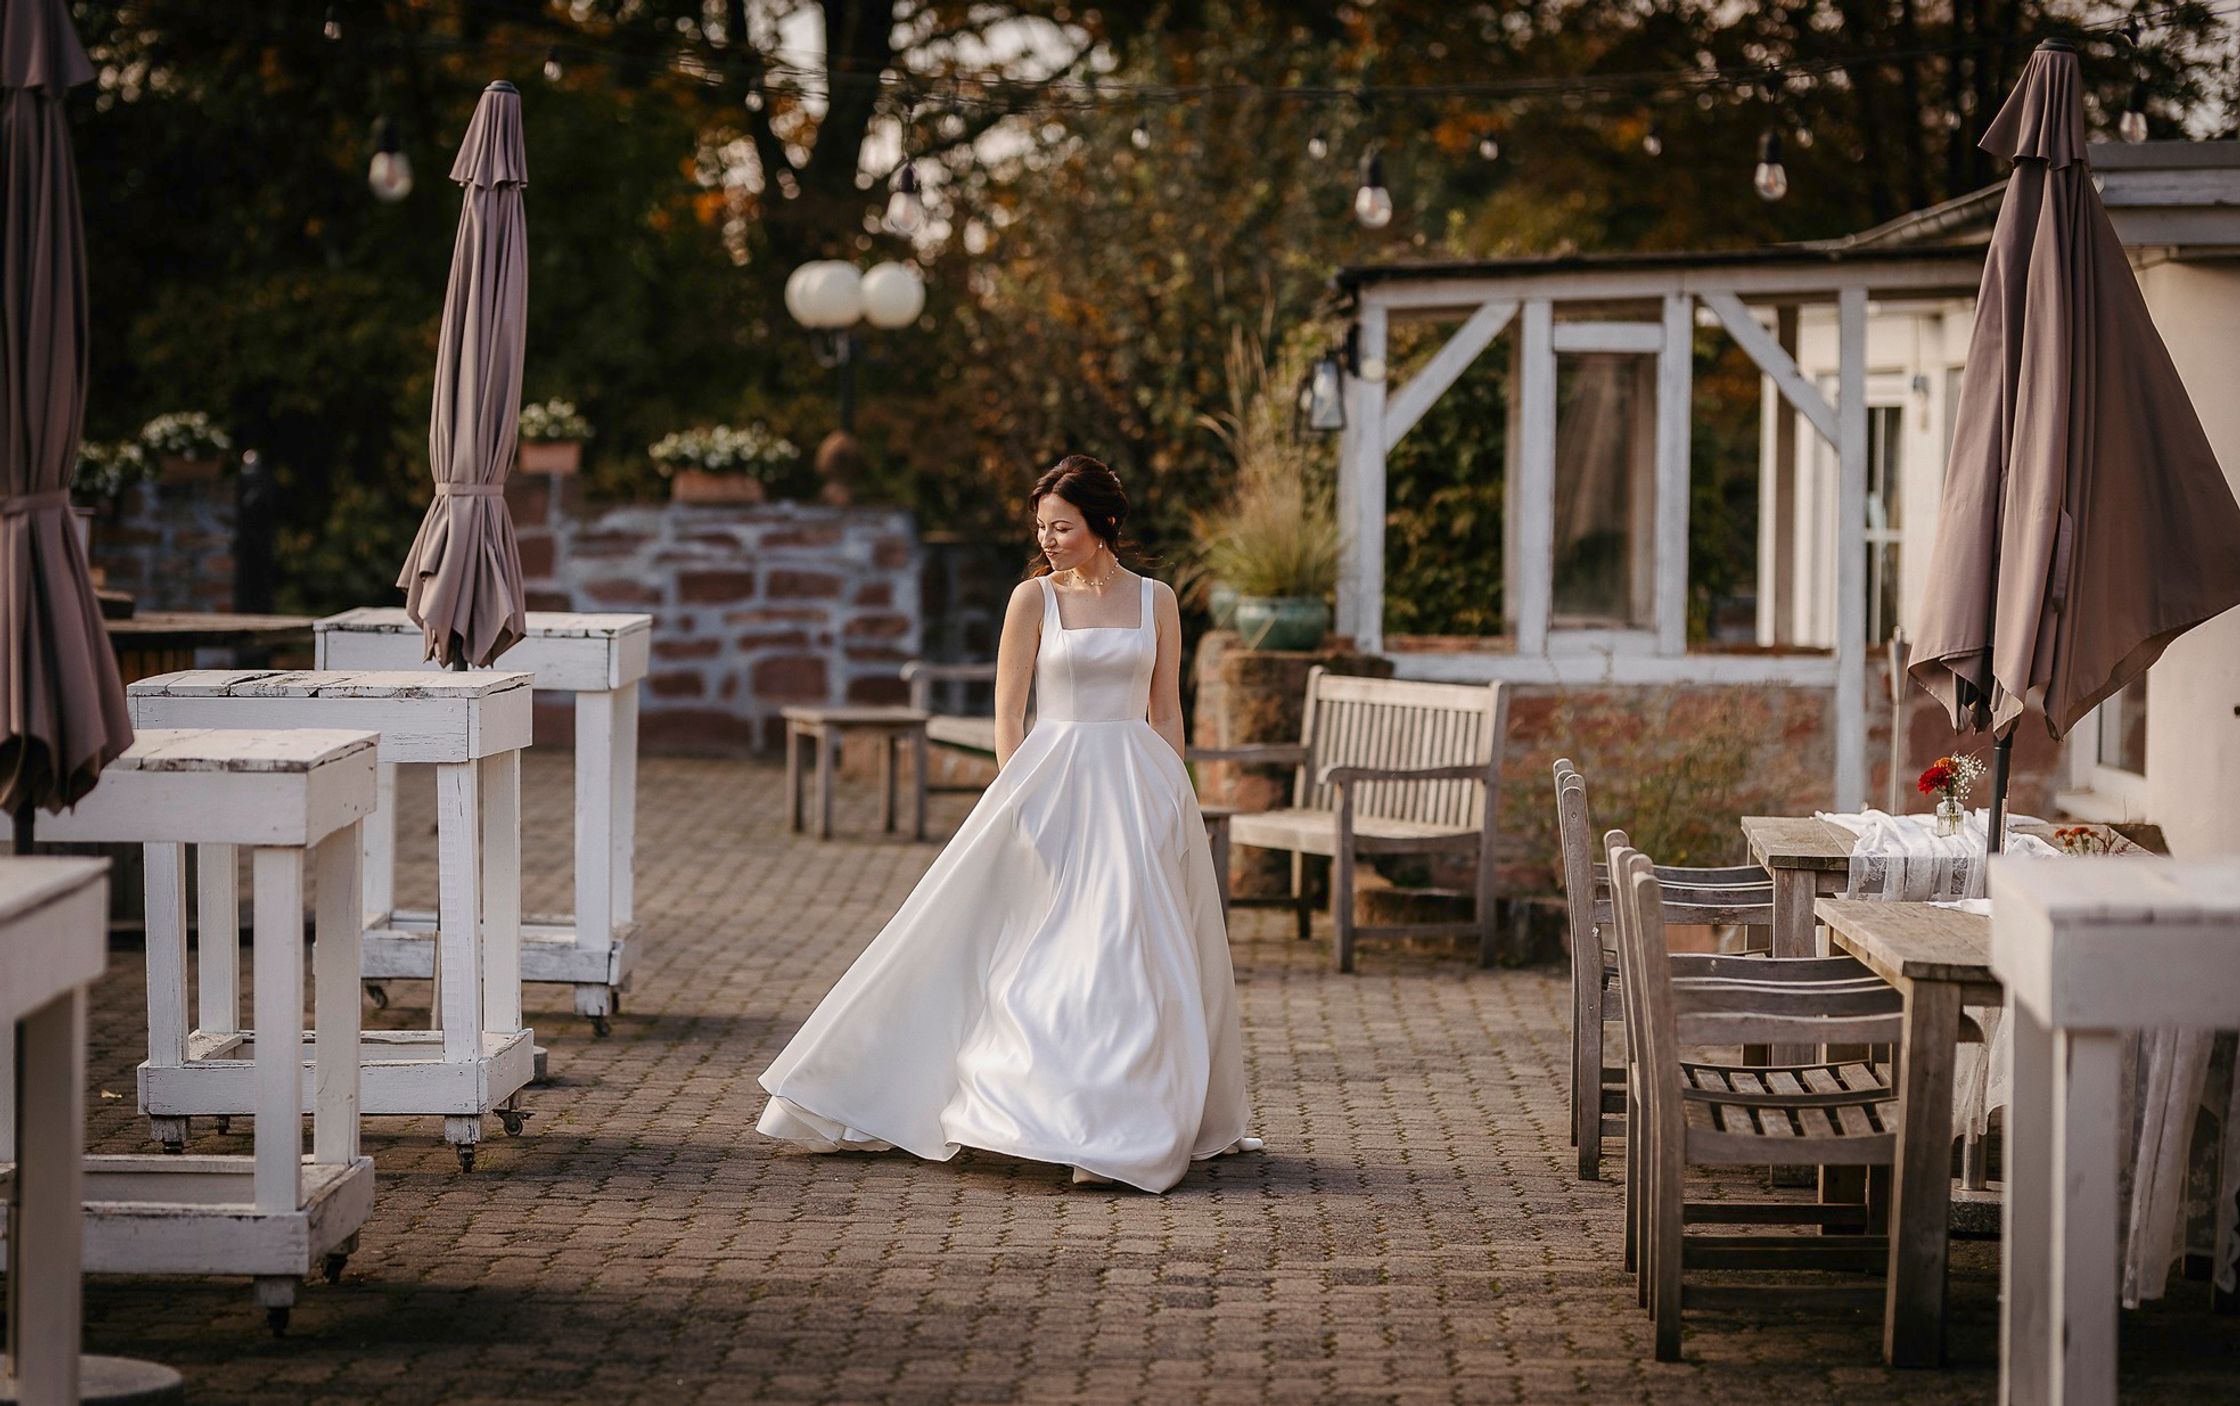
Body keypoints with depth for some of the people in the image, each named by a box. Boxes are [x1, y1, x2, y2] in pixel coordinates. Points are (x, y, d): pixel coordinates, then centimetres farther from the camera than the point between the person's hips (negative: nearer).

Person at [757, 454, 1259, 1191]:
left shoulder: (1156, 601, 7)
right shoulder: (1033, 598, 1)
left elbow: (1167, 714, 11)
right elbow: (1008, 713, 0)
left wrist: (1171, 801, 6)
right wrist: (1018, 803, -7)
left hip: (1139, 790, 2)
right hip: (1053, 786, -2)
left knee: (1139, 953, -1)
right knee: (1053, 956, -4)